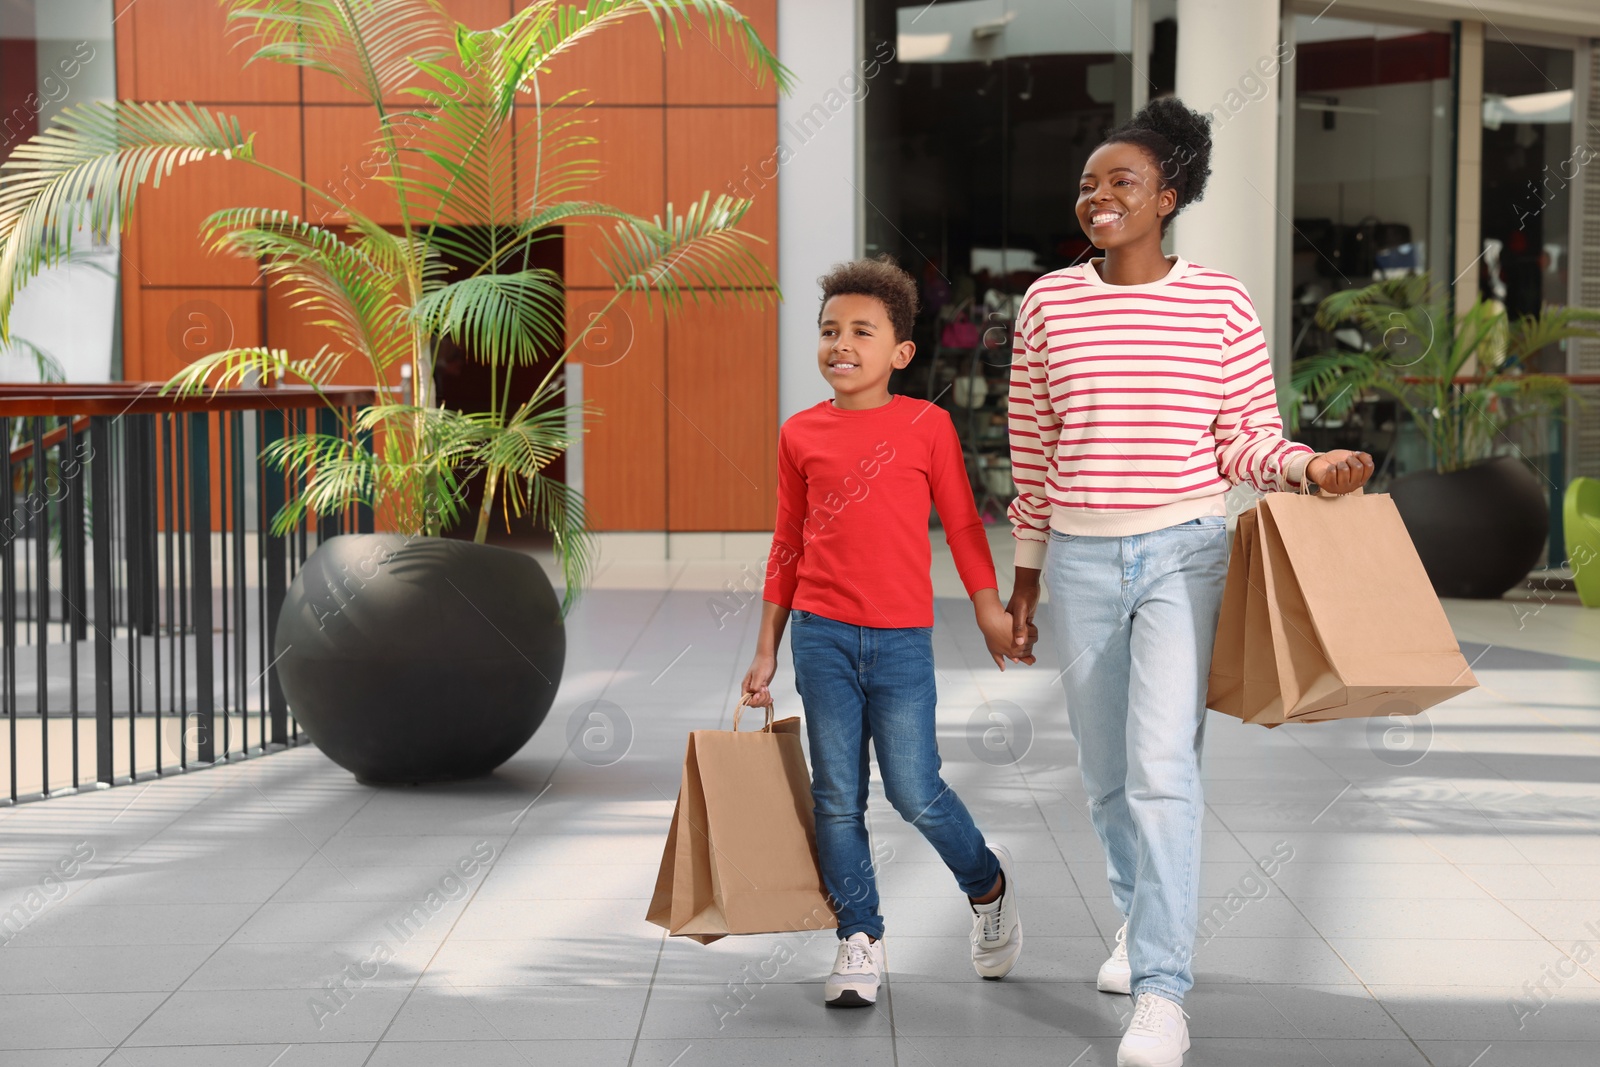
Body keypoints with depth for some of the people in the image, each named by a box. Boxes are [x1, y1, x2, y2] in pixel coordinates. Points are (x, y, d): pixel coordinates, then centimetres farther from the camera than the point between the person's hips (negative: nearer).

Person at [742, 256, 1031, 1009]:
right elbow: (787, 545, 11)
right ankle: (860, 942, 17)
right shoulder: (800, 435, 5)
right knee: (836, 797, 4)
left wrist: (991, 609, 4)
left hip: (902, 638, -2)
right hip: (822, 635, 2)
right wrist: (766, 651, 12)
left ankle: (988, 881, 26)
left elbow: (961, 524, 6)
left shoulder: (926, 425, -1)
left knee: (915, 793, -3)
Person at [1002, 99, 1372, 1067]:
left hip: (1184, 552, -3)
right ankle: (1142, 919, 39)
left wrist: (1310, 468, -20)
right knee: (1107, 769, 13)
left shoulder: (1221, 303, -3)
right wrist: (1025, 573, 11)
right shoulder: (1048, 303, 2)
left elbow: (1246, 442, 1)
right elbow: (1032, 451, 8)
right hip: (1082, 559, 3)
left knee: (1163, 767, -14)